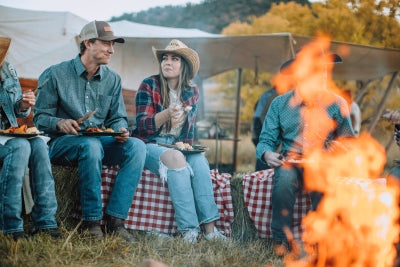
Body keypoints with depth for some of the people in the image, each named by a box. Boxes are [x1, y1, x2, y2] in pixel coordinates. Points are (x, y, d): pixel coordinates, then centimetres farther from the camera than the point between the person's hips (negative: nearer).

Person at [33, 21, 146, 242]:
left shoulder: (113, 79, 11)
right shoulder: (55, 75, -2)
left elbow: (118, 118, 12)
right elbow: (39, 118, -3)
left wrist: (121, 130, -12)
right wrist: (60, 123, -25)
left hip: (100, 141, 5)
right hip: (61, 143, -4)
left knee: (136, 146, -24)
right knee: (91, 145, -38)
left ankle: (115, 220, -27)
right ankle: (91, 222, -29)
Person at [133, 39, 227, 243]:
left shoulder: (192, 91, 9)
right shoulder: (149, 86, -5)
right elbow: (142, 126, -12)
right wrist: (166, 114, -28)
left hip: (179, 147, 4)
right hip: (151, 146, -4)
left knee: (200, 160, -28)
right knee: (176, 159, -34)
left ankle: (209, 226, -33)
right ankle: (188, 229, -38)